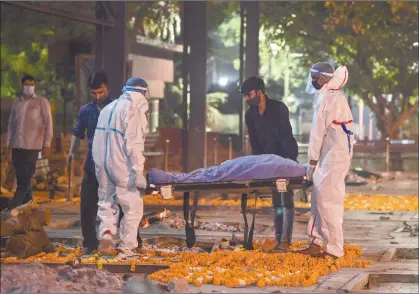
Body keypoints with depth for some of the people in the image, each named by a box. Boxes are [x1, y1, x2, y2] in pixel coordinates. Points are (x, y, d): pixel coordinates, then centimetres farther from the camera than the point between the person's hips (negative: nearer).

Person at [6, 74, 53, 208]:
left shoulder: (41, 101, 1)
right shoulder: (16, 102, 13)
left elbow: (48, 123, -1)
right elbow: (11, 124, 17)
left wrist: (47, 144, -8)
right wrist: (9, 144, 14)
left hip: (32, 146, -4)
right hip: (17, 146, 5)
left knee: (25, 178, -9)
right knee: (20, 177, 3)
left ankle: (13, 206, -11)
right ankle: (27, 203, 11)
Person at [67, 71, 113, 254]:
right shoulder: (86, 111, 8)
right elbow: (77, 133, 18)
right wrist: (72, 151, 4)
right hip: (93, 163, 3)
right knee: (87, 204, 1)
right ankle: (90, 243, 10)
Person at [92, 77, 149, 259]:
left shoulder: (108, 108, 15)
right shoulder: (133, 110, -9)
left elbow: (98, 139, 16)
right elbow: (133, 144, -17)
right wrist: (138, 172, -16)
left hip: (101, 164, 7)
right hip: (121, 166, -7)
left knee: (106, 201, 18)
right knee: (133, 206, 3)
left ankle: (106, 232, -5)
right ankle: (126, 248, 3)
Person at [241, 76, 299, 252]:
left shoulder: (279, 108, -14)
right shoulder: (250, 115, 3)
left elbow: (286, 135, -19)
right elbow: (254, 142, 6)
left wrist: (286, 161, -26)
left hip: (287, 158, -6)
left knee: (287, 200, -11)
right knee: (276, 201, 6)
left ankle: (285, 241, -16)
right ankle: (278, 240, 8)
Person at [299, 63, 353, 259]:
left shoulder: (327, 98, -13)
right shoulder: (336, 97, 18)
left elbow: (318, 133, -12)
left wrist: (312, 162, -7)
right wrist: (315, 161, 17)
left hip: (334, 157, -10)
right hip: (331, 156, 10)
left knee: (327, 201, -9)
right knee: (319, 198, 11)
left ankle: (334, 249, -7)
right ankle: (316, 244, 15)